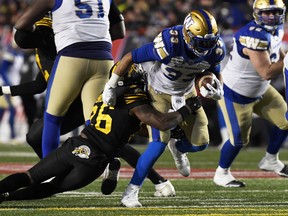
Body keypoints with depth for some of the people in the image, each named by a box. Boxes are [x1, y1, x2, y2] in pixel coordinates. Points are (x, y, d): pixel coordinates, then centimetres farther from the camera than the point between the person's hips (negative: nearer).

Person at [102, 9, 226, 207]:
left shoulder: (215, 49, -21)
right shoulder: (169, 43, -37)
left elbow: (213, 72, 2)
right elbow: (130, 58, -27)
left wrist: (215, 89, -21)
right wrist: (111, 87, -18)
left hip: (186, 93, 5)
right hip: (159, 92, -5)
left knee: (200, 143, 2)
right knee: (159, 143, -20)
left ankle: (177, 147, 39)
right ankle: (131, 193, -13)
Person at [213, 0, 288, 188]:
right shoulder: (255, 37, -34)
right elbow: (267, 73, -34)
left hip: (260, 90, 9)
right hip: (235, 94, -9)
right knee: (239, 139, 1)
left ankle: (271, 160, 30)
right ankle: (222, 173, 25)